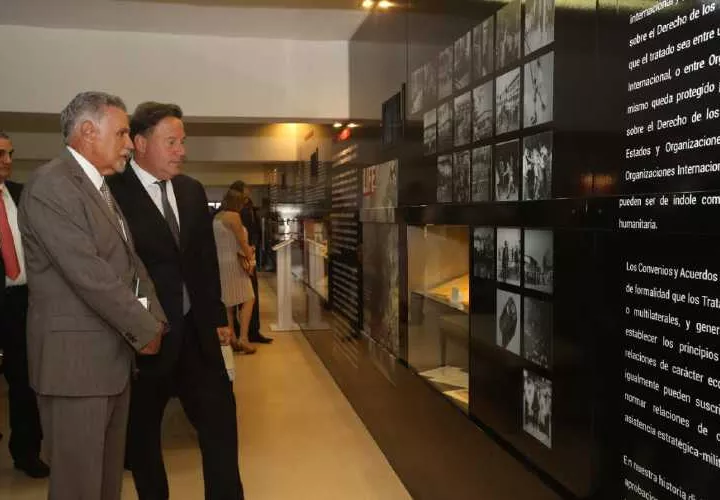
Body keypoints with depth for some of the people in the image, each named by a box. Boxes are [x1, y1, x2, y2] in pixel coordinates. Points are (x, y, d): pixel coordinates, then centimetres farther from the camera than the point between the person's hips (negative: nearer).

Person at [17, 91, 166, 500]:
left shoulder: (103, 188, 15)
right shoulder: (52, 184, -16)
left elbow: (130, 260, 11)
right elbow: (89, 273, -22)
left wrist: (154, 317, -3)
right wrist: (144, 328, -13)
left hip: (115, 352, 9)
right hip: (76, 357, -9)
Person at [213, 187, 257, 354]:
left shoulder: (216, 218, 12)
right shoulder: (233, 216, -12)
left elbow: (222, 242, 11)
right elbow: (242, 242, -11)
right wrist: (250, 259, 2)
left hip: (219, 263, 8)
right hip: (233, 263, -8)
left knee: (227, 303, 11)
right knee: (248, 299, -2)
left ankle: (232, 339, 15)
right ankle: (243, 338, -10)